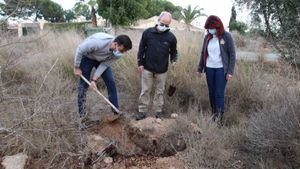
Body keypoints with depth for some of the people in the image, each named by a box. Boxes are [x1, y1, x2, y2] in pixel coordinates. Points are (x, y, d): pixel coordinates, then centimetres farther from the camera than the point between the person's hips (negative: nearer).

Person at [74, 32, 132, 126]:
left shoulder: (118, 54, -25)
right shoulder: (99, 42, -42)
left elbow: (104, 65, -19)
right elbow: (80, 50, -29)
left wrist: (94, 80, -25)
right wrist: (77, 68, -21)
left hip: (102, 60, 4)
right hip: (87, 57, -4)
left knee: (111, 82, -3)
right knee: (83, 85, -1)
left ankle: (116, 112, 6)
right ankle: (82, 115, 12)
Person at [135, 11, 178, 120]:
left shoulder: (171, 37, -3)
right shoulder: (148, 32, -5)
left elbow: (173, 51, 10)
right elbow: (141, 48, 2)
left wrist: (173, 60, -8)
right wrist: (140, 63, -1)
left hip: (162, 70, 1)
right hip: (147, 69, 0)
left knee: (160, 91, 11)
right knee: (145, 91, 6)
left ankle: (158, 111, 25)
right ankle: (142, 111, 18)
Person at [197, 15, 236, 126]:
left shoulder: (226, 36, -9)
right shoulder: (207, 37, 4)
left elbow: (232, 55, -8)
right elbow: (203, 53, 12)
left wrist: (230, 71, -13)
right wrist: (200, 68, 12)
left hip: (221, 69, -4)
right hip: (209, 68, 4)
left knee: (219, 93, -5)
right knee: (211, 92, 11)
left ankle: (219, 118, 3)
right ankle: (214, 113, 26)